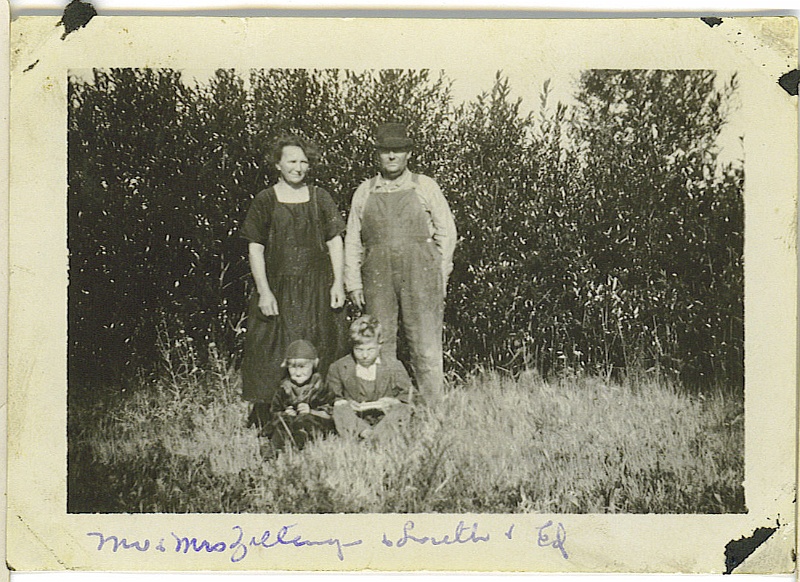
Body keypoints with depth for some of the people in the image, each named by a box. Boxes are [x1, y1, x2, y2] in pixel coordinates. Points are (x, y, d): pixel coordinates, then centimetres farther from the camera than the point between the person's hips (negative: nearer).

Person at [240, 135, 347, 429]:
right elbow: (255, 250, 1)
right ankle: (264, 420, -1)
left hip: (317, 289, 2)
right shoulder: (264, 201, 2)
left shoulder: (320, 198, 9)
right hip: (278, 289, -2)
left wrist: (338, 283, 1)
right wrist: (264, 291, -7)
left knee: (320, 350, 1)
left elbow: (335, 242, 10)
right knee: (275, 353, -5)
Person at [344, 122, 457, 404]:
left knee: (426, 346, -5)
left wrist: (440, 275, 4)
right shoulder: (364, 192, 13)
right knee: (379, 344, 2)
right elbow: (352, 241, 14)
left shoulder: (425, 187, 8)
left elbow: (446, 231, 9)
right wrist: (353, 283, 8)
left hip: (420, 273, -2)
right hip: (377, 274, 2)